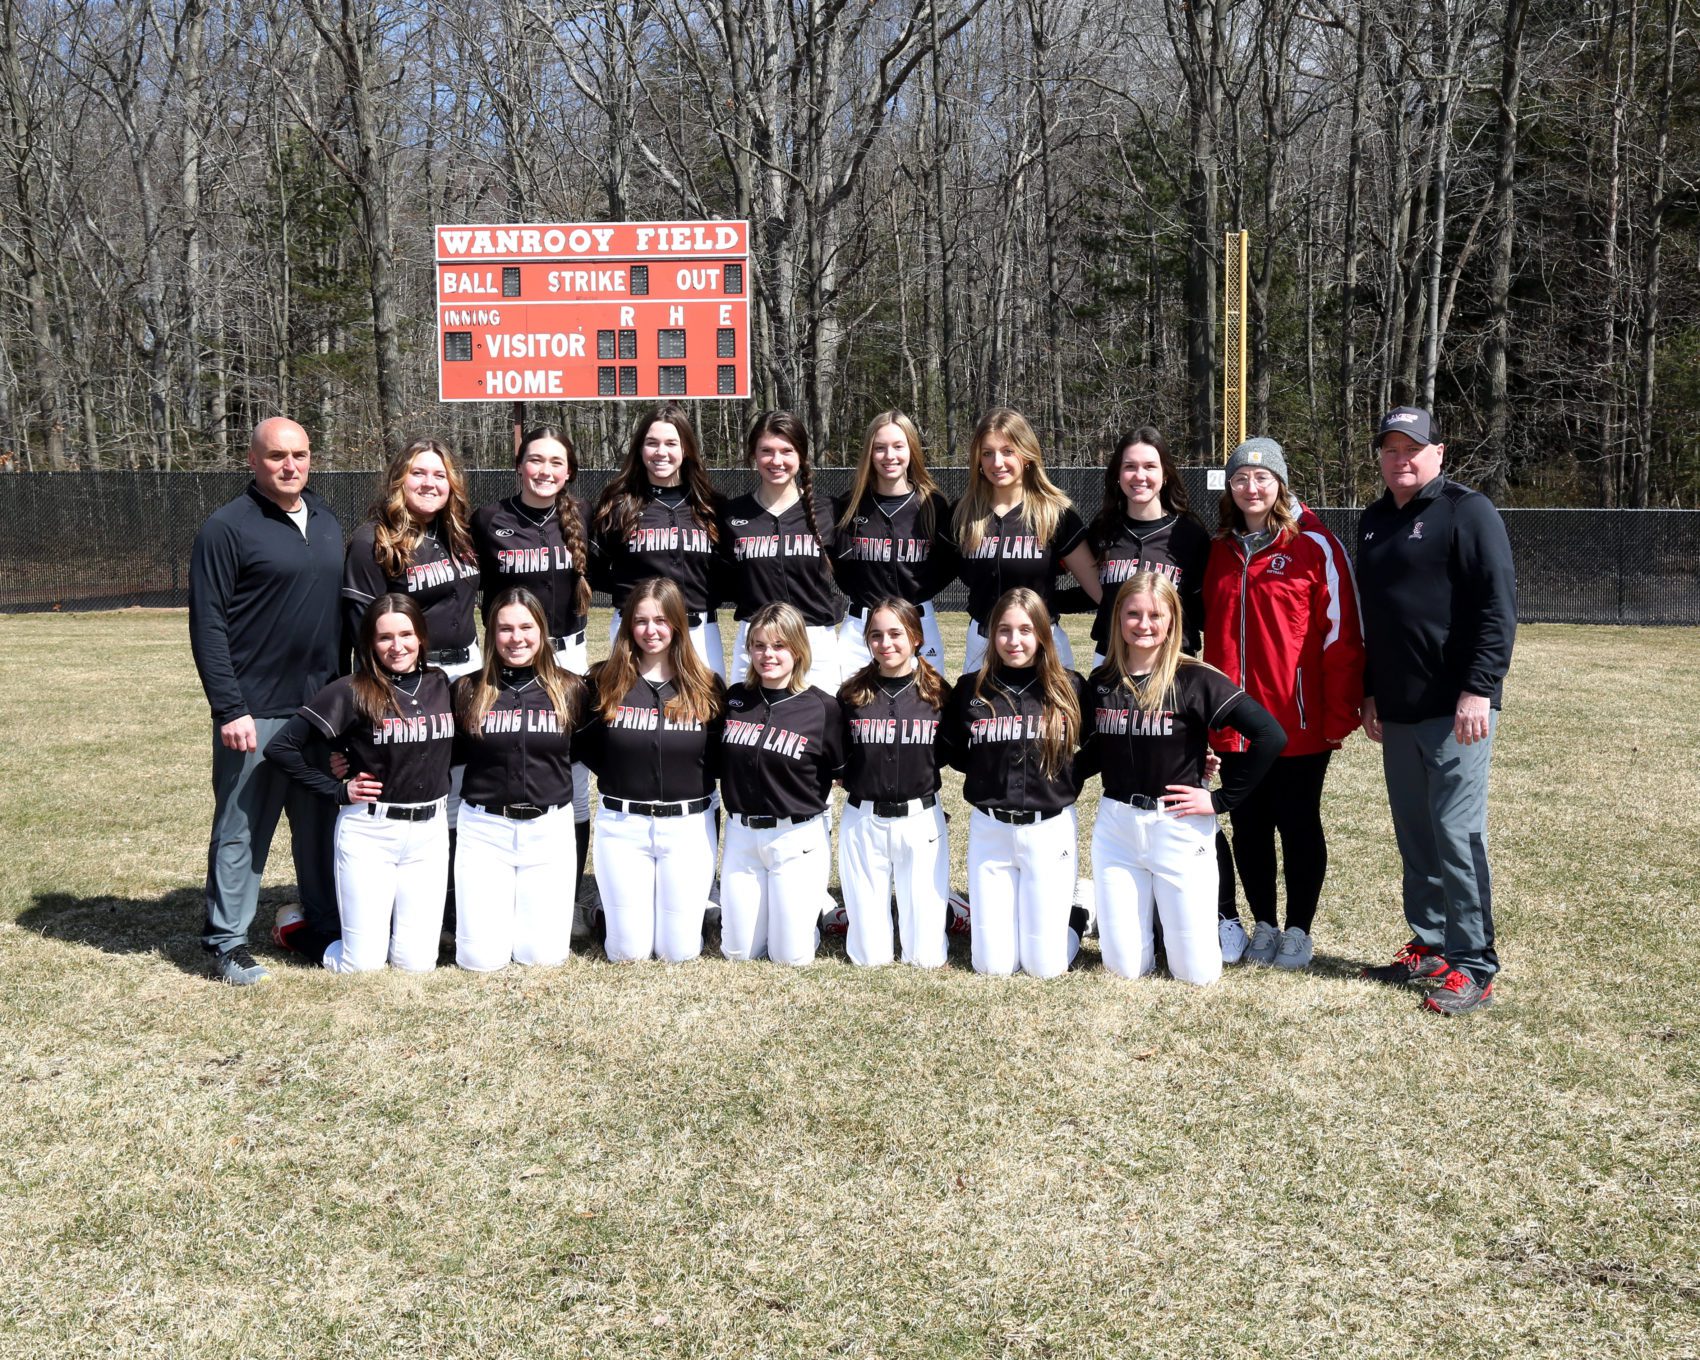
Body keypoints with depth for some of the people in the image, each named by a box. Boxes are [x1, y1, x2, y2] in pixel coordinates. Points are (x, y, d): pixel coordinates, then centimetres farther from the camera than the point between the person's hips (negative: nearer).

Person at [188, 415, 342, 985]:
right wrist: (229, 708, -16)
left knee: (322, 824, 12)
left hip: (322, 705, 6)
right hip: (255, 713, -6)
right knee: (241, 831, 2)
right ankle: (226, 942, 13)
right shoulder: (228, 527, -8)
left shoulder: (327, 523, 12)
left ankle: (322, 925, 23)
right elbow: (207, 626, -10)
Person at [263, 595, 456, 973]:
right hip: (368, 832, -4)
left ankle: (394, 921, 36)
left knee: (416, 962, 3)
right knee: (362, 965, -1)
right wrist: (337, 792, -8)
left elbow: (458, 749, 18)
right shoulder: (351, 693, -10)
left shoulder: (441, 686, 4)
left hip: (429, 832, 4)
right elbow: (280, 747, -11)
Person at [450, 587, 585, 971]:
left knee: (545, 955, -3)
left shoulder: (569, 689, 1)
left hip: (549, 829, 1)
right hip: (484, 828, 0)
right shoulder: (468, 690, -1)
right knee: (483, 957, -4)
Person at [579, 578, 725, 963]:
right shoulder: (604, 682, -3)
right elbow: (589, 751, 5)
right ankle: (611, 906, 36)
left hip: (689, 826, 0)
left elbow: (718, 759, 5)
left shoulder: (706, 687, 0)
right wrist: (620, 779, -4)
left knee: (680, 951, 3)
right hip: (621, 825, 0)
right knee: (628, 952, 3)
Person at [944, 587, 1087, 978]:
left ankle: (1074, 916, 33)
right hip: (989, 830, 1)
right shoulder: (971, 689, 0)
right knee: (992, 965, 3)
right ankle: (1005, 914, 35)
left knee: (1045, 965, 1)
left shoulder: (1069, 689, -3)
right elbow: (955, 756, 8)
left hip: (1050, 829, -1)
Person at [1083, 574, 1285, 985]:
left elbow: (1270, 735, -15)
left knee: (1197, 972, 1)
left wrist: (1223, 799, -12)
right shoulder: (1101, 683, 4)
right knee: (1126, 968, 5)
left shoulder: (1195, 680, -11)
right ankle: (1142, 913, 37)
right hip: (1115, 827, 3)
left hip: (1179, 829, -3)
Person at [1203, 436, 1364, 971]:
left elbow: (1340, 635, -8)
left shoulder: (1311, 549, -7)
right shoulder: (1216, 553, 8)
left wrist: (1339, 716, -11)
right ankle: (1264, 925, 25)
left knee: (1298, 826, 7)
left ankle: (1298, 931, 19)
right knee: (1248, 827, 11)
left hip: (1299, 724, -4)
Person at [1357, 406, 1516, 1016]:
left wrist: (1479, 690, -19)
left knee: (1457, 834, -7)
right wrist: (1370, 693, 19)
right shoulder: (1374, 522, 17)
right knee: (1415, 836, 12)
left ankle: (1473, 968, 0)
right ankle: (1429, 948, 23)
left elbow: (1498, 606, -13)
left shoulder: (1468, 511, -6)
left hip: (1455, 711, -7)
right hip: (1397, 713, 7)